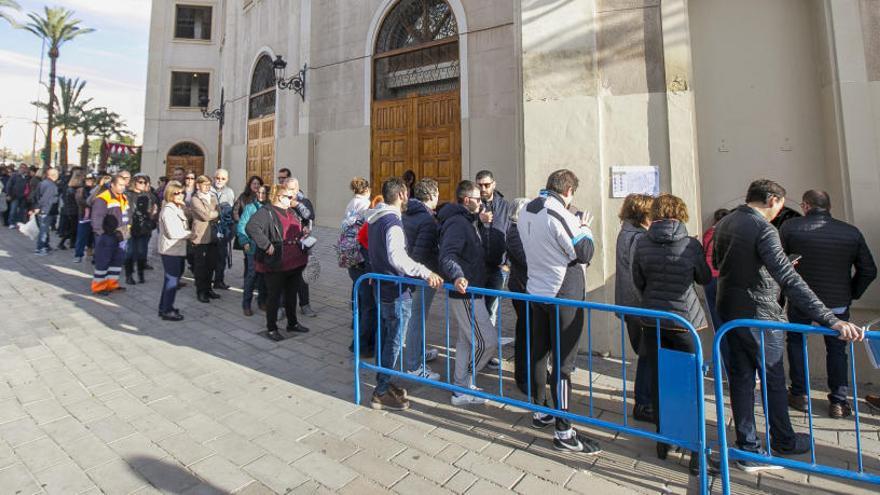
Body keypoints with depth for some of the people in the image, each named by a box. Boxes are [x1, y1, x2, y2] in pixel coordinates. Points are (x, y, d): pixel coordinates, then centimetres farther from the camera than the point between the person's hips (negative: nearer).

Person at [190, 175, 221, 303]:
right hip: (200, 237, -6)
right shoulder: (195, 199, -6)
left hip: (212, 236, 6)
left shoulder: (213, 197, 14)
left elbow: (219, 215, 7)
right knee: (200, 266, 3)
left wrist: (211, 214, -11)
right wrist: (216, 213, -2)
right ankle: (200, 292, 13)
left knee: (211, 265, 11)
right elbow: (206, 215, -17)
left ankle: (208, 289, 25)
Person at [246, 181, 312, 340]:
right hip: (276, 265, -8)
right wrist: (267, 245, -29)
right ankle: (272, 328, 21)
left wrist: (302, 241, 16)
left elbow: (299, 231, 31)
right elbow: (251, 227, -31)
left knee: (292, 294, 19)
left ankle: (292, 323, 35)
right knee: (275, 296, 6)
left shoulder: (291, 212, 14)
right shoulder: (266, 212, -14)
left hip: (295, 263, 8)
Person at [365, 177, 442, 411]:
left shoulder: (375, 219, 8)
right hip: (396, 291, -9)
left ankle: (383, 382, 34)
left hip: (381, 286, 9)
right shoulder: (393, 222, -22)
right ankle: (381, 393, 15)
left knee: (385, 337, 19)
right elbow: (397, 257, -38)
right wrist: (425, 272, -42)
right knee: (394, 341, 3)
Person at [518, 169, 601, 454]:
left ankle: (540, 412, 33)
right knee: (563, 362, -1)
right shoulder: (560, 215, -19)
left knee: (538, 353, 16)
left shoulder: (526, 212, 5)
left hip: (535, 290, 8)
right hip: (564, 294, -8)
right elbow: (584, 253, -15)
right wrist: (584, 228, 3)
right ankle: (563, 432, 9)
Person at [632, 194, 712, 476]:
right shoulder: (691, 245, -10)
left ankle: (663, 442, 28)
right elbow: (706, 278, 6)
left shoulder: (641, 243, -6)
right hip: (685, 321, -1)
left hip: (652, 321, 2)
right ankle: (696, 453, 14)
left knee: (658, 383, 14)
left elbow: (638, 281, 2)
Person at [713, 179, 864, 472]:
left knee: (741, 379, 12)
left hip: (729, 313, 7)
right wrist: (830, 320, -31)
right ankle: (783, 443, 35)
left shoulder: (724, 224, 4)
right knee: (774, 381, 14)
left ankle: (748, 449, 21)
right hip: (760, 317, -6)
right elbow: (789, 280, -29)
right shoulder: (763, 229, -20)